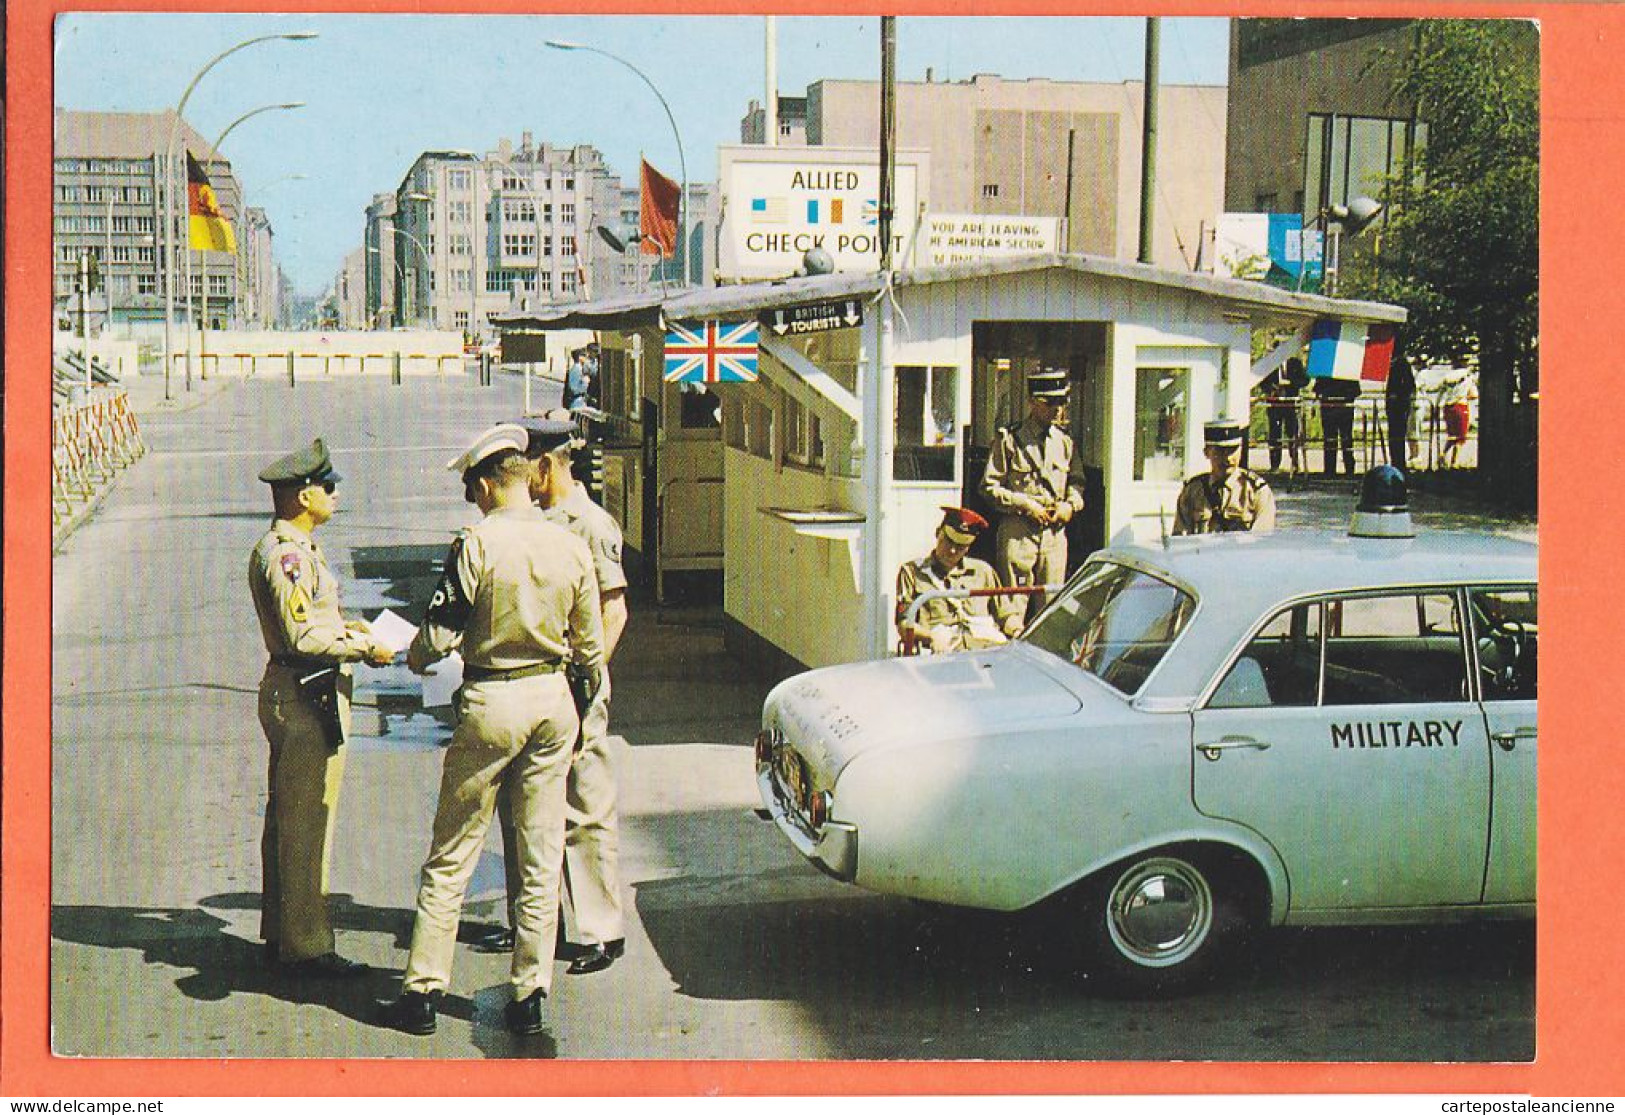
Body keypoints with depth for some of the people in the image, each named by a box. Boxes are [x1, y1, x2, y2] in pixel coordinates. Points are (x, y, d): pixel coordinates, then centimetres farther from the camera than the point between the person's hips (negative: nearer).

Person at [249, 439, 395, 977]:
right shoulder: (288, 555, -19)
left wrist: (344, 626, 13)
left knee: (288, 820, 17)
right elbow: (304, 638, -24)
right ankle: (306, 947, 2)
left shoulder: (293, 549, 15)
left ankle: (280, 934, 27)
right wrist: (364, 648, -16)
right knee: (307, 825, -4)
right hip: (307, 697, -11)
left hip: (290, 694, 11)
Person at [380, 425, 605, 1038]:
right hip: (554, 701, 4)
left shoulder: (476, 545, -12)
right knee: (541, 859, 9)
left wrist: (412, 656, 10)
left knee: (451, 856, 7)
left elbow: (439, 635, -12)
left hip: (490, 701, -4)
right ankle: (530, 994, 13)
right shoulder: (571, 546, 0)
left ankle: (423, 989, 11)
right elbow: (591, 648, 5)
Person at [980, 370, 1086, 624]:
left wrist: (1070, 504, 0)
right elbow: (989, 487, -5)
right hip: (1017, 530, -5)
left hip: (1055, 531, 5)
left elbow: (1077, 481, 21)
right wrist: (1025, 505, -12)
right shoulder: (1009, 439, -3)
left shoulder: (1064, 441, 12)